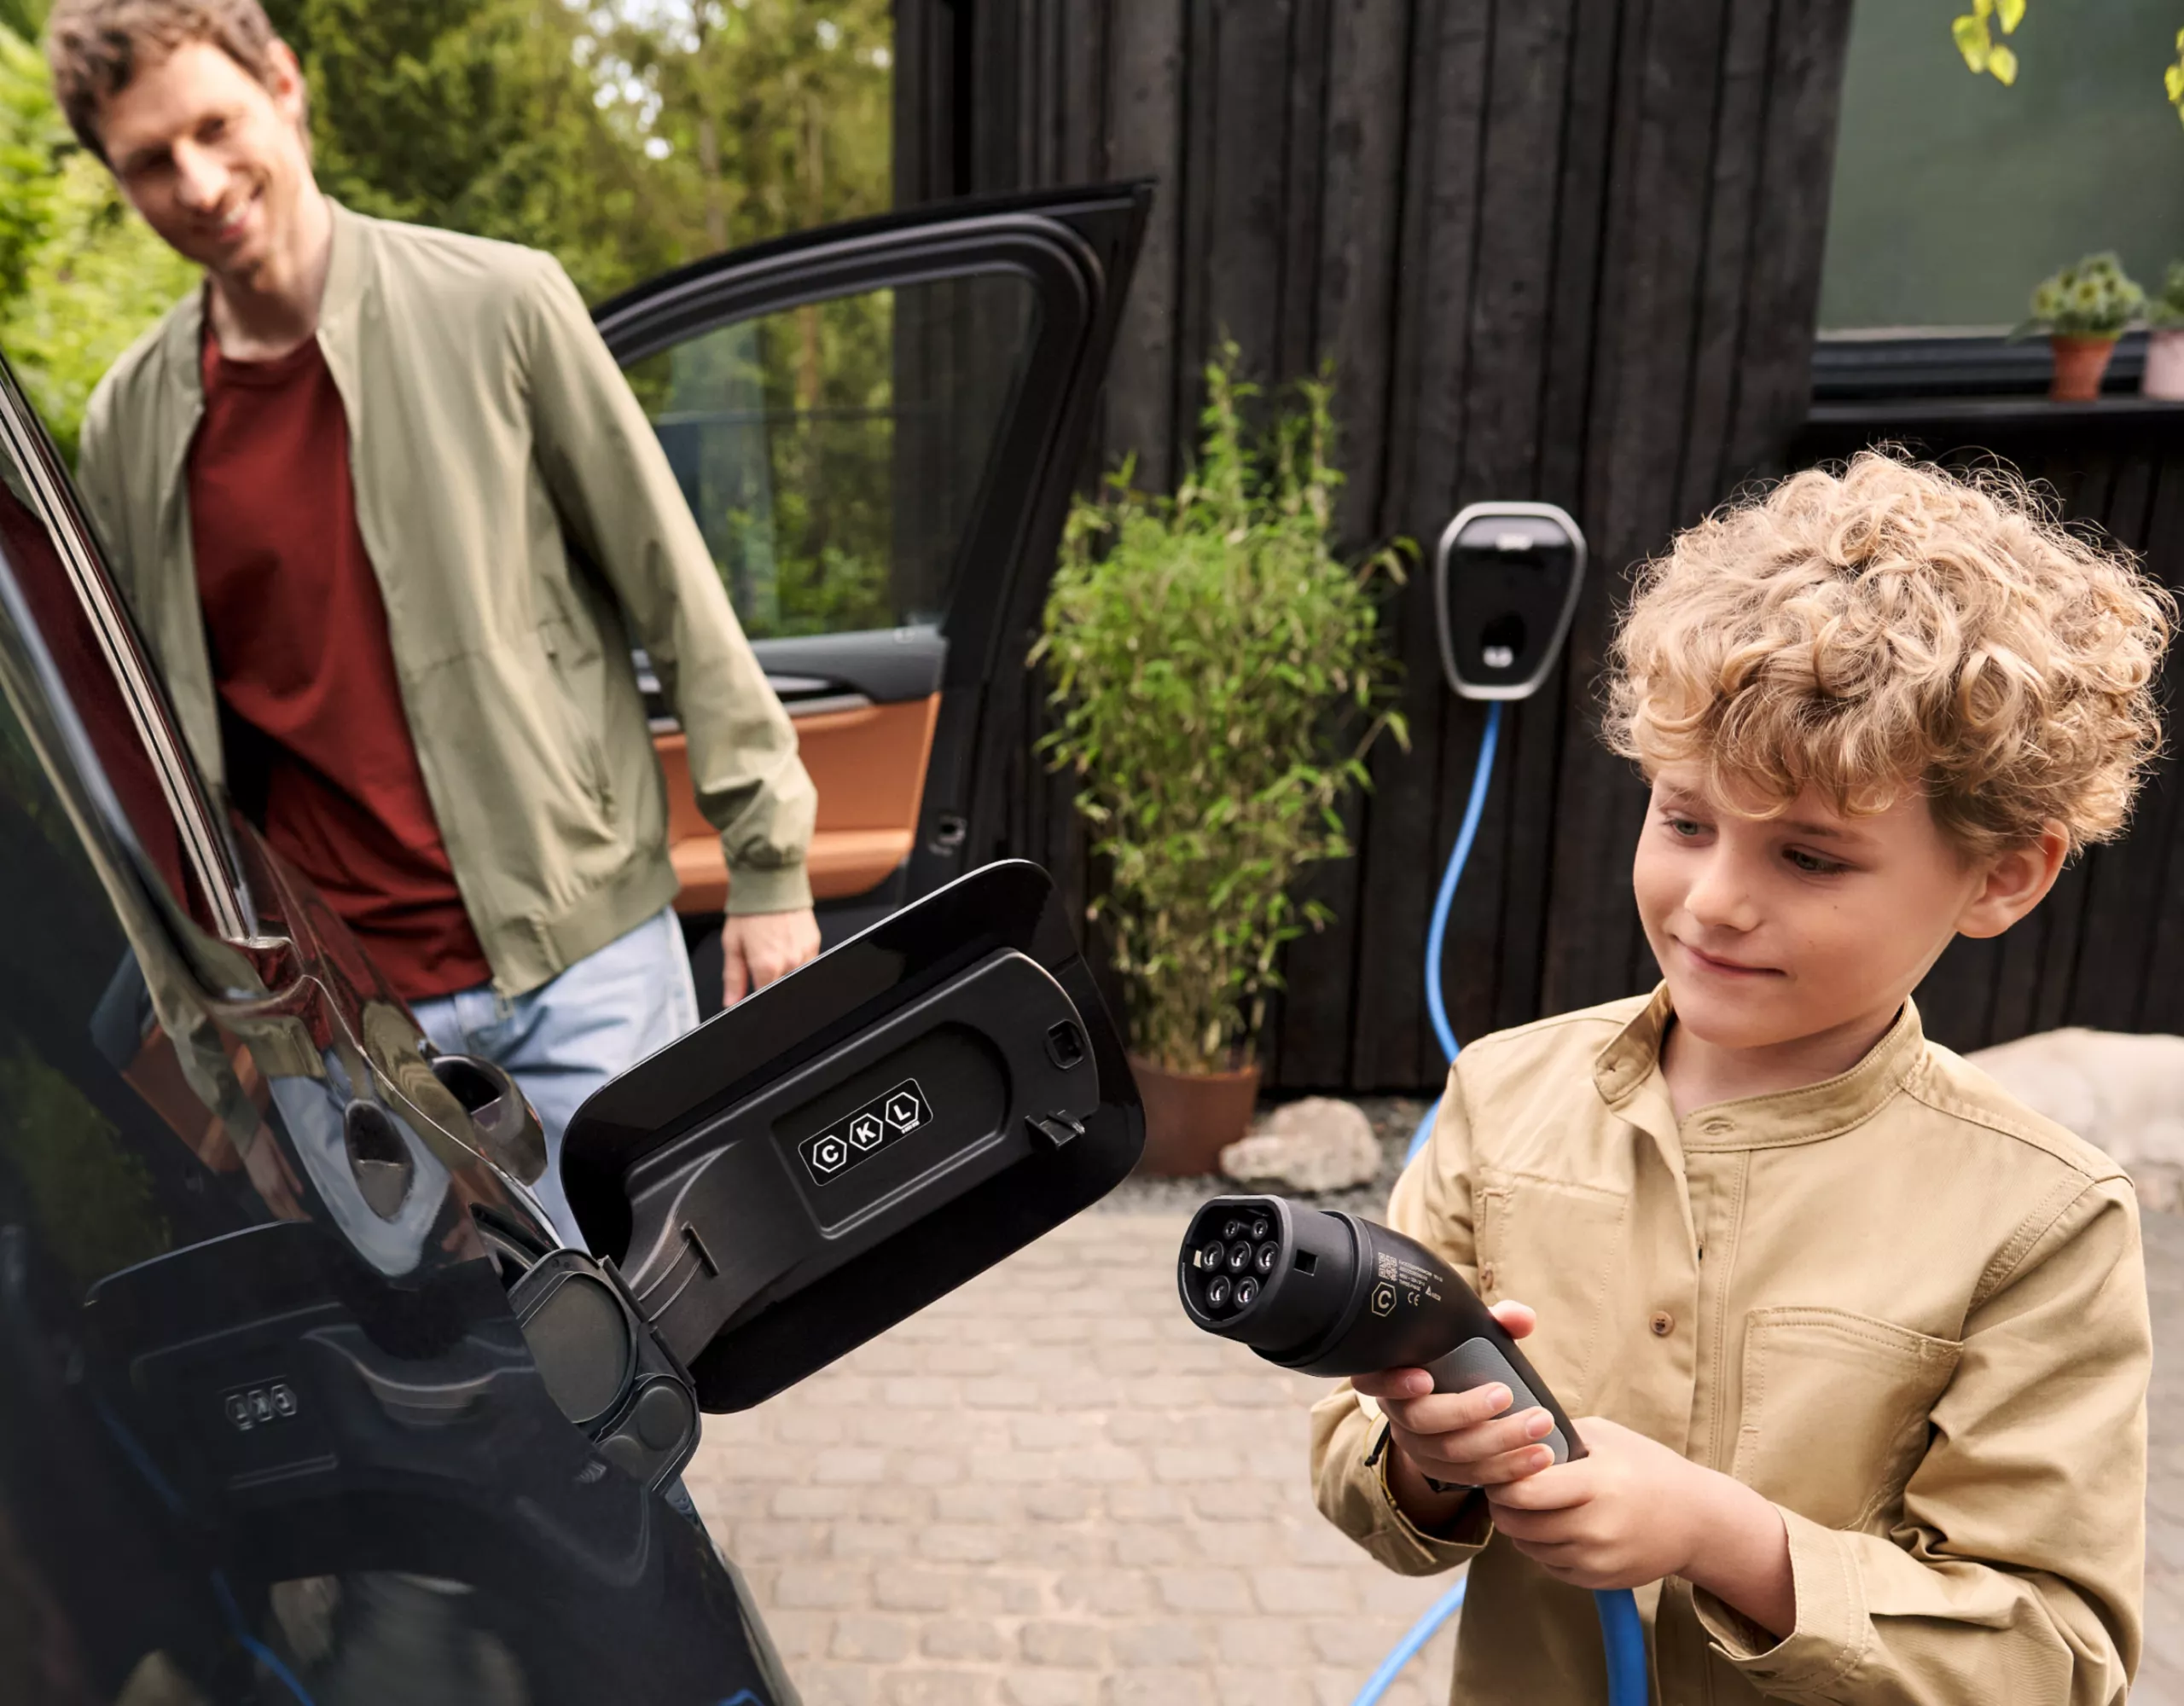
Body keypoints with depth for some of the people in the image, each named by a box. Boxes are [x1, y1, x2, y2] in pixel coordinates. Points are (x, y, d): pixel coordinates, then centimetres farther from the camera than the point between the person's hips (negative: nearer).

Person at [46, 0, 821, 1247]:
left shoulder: (499, 307, -4)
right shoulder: (128, 428, 7)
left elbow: (675, 593, -3)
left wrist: (768, 864, -3)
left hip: (584, 959, -3)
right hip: (338, 1012, 3)